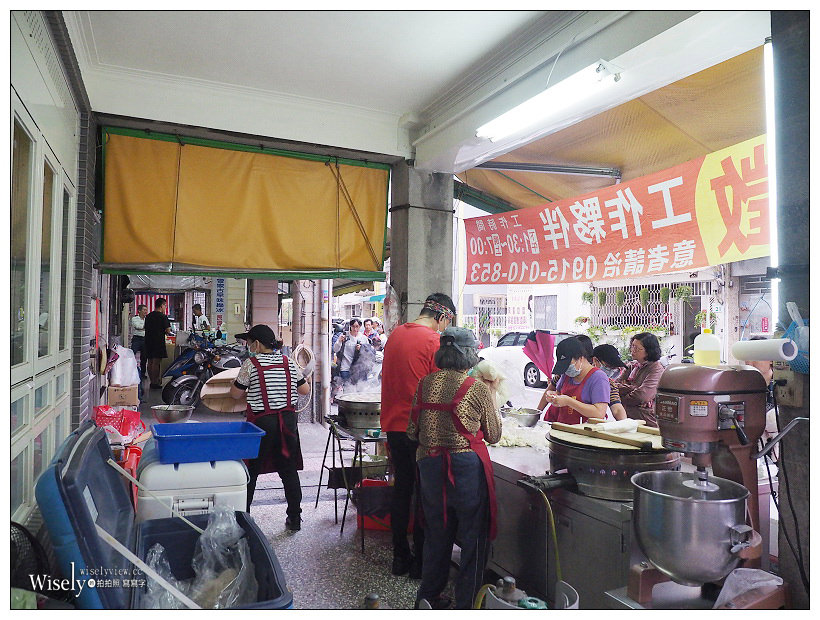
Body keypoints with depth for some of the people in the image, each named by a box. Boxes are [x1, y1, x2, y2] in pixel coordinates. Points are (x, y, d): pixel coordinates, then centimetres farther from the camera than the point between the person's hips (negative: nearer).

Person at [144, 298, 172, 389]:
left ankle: (152, 382, 16)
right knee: (156, 363, -6)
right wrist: (166, 331, 8)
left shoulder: (148, 316, 12)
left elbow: (146, 328, 19)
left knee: (150, 362, 11)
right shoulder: (163, 316, -10)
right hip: (158, 342, -7)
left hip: (148, 341, 7)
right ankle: (155, 383, -4)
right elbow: (168, 330, -14)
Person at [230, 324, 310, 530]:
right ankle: (295, 519, 17)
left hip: (261, 422, -3)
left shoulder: (251, 364, -8)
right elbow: (305, 389, 9)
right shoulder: (288, 362, 3)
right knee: (289, 471, 11)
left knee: (250, 472, 12)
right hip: (288, 419, 4)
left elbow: (236, 394, -2)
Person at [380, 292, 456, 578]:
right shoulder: (434, 341, -14)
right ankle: (420, 562, 17)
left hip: (394, 424, 7)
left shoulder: (396, 334, 7)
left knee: (401, 488, 16)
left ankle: (400, 557, 25)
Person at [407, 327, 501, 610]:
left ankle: (428, 596, 35)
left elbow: (412, 432, 4)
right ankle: (466, 603, 22)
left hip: (429, 466, 5)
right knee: (472, 536, 12)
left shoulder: (425, 384, -1)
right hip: (467, 467, -4)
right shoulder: (478, 388, -11)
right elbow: (493, 435, 0)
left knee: (437, 532, 21)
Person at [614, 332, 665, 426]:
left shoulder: (656, 368, -3)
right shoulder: (631, 366, 17)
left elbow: (642, 396, -14)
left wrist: (622, 400, 0)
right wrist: (632, 388, -10)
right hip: (626, 417, 6)